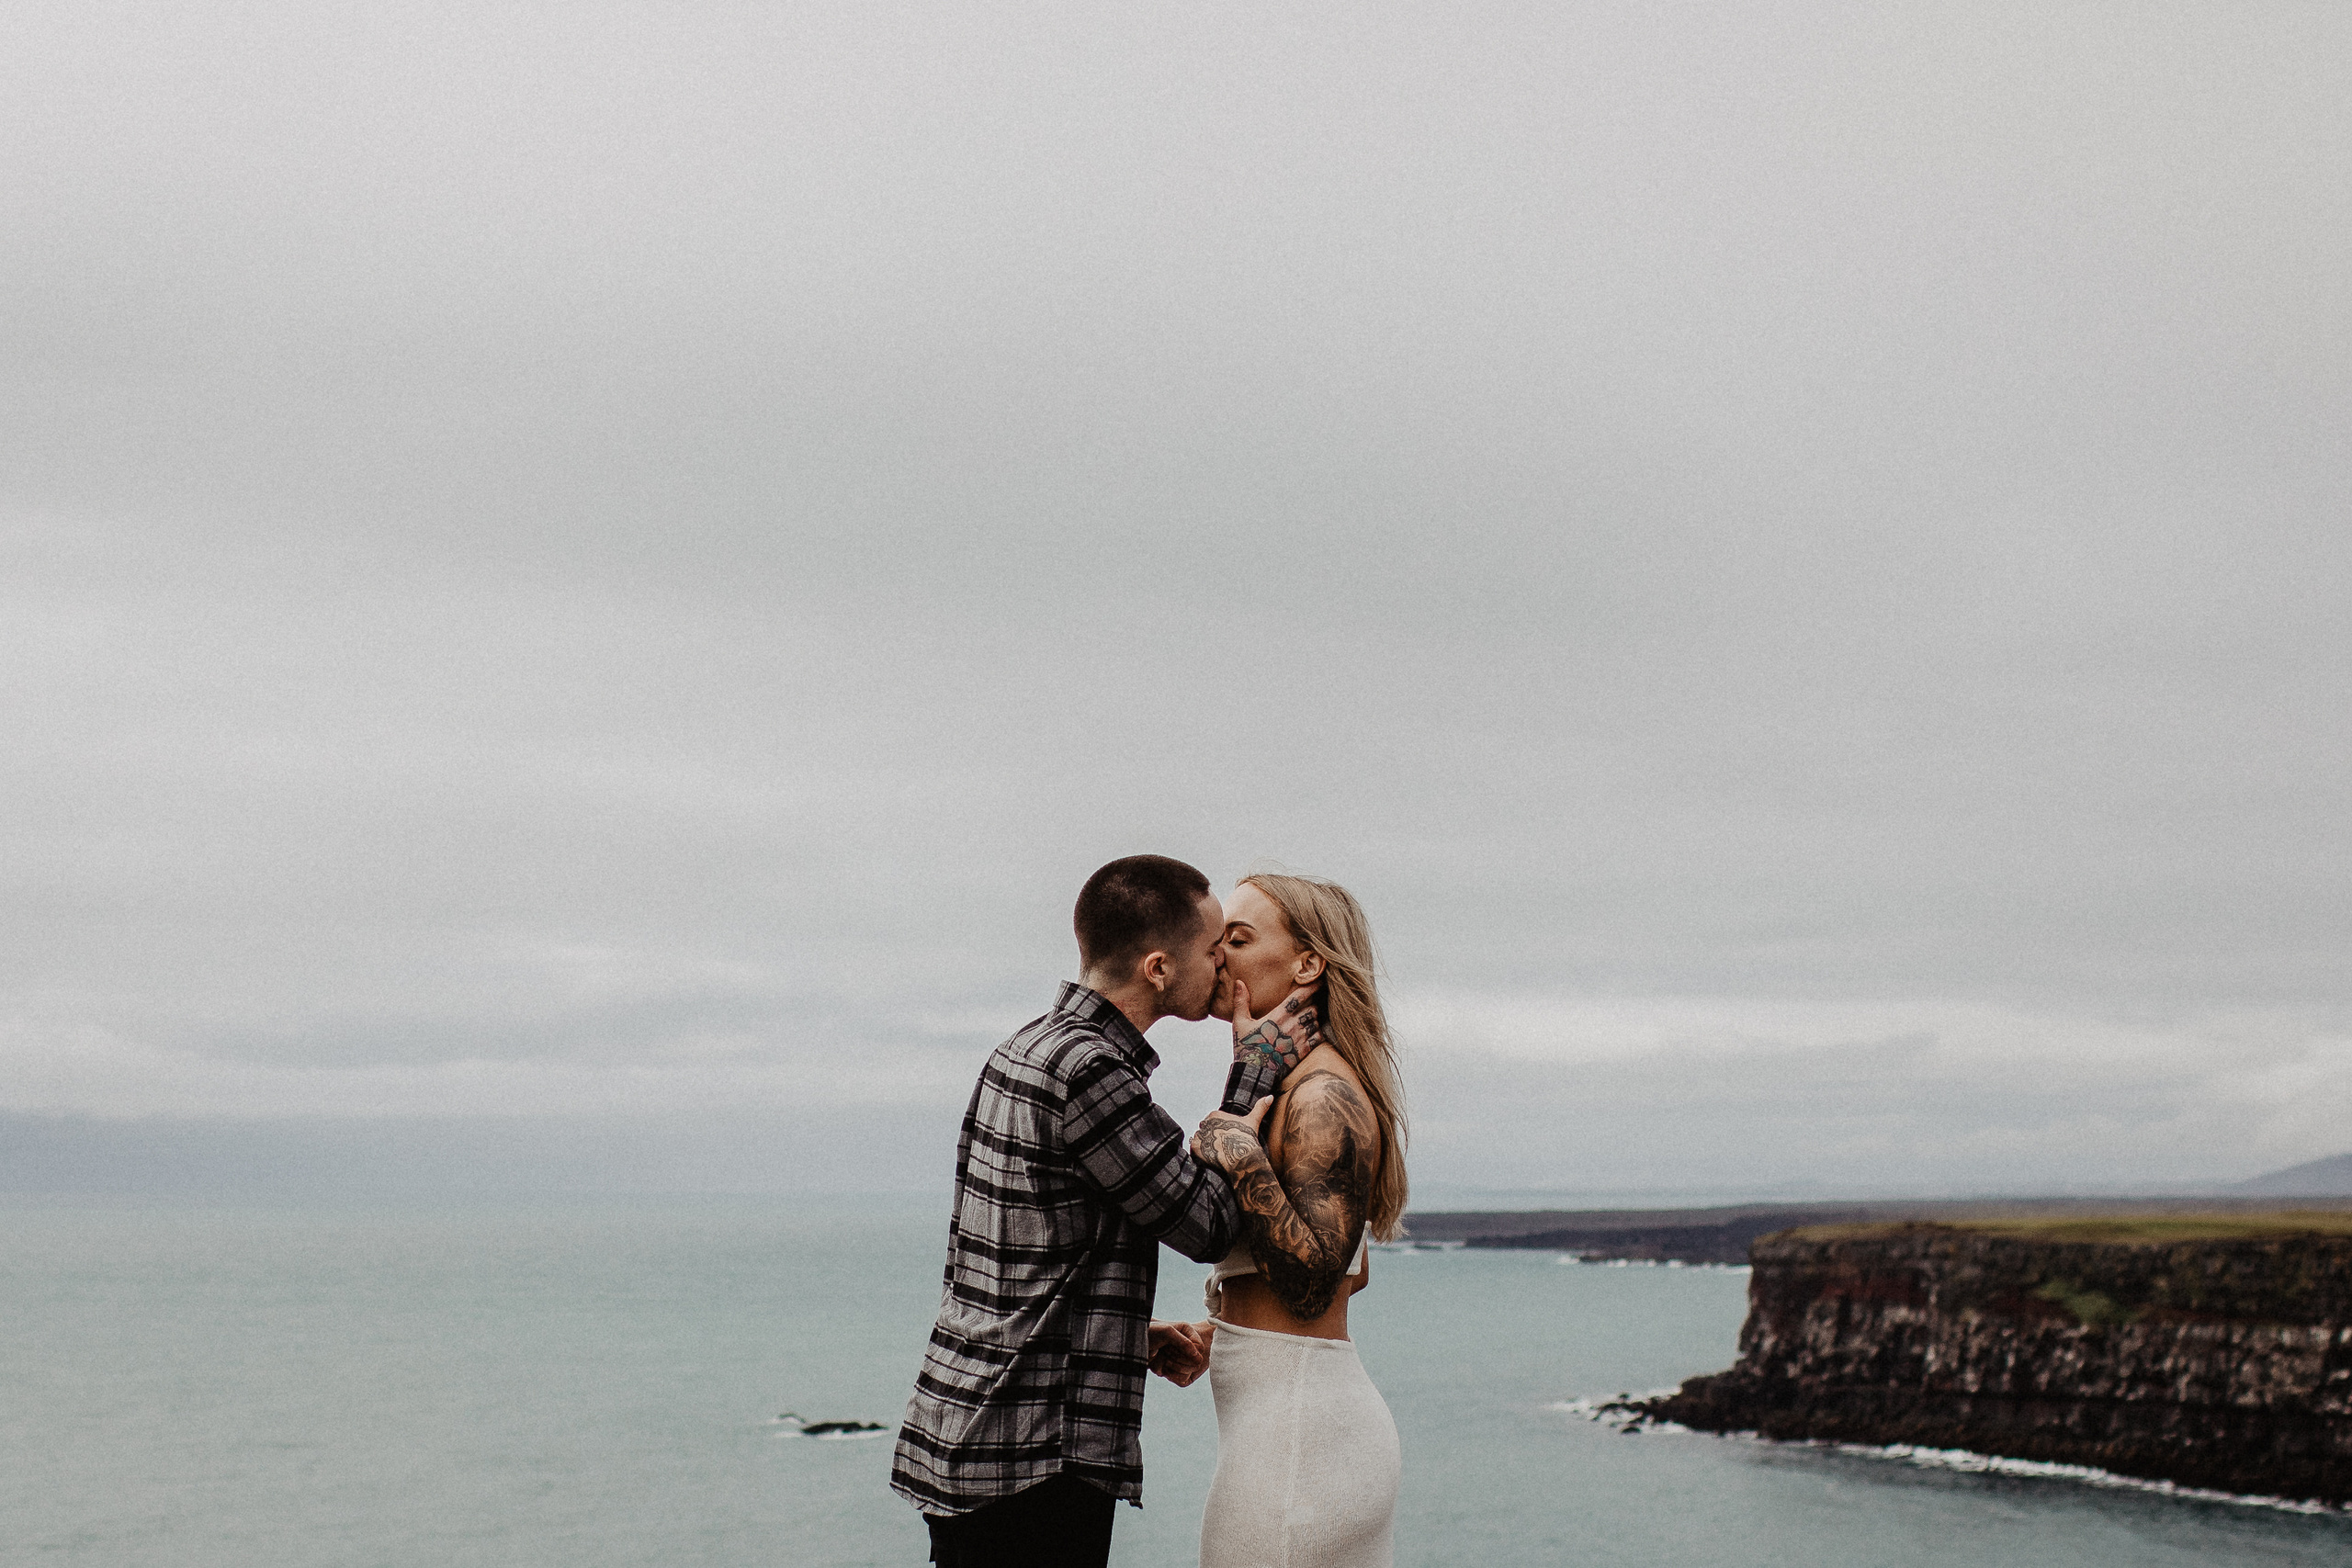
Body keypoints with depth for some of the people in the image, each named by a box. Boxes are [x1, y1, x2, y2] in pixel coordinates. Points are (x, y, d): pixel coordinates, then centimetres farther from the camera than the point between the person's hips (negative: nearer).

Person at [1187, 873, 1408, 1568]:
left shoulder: (1325, 1099, -15)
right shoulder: (1288, 1086, 15)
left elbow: (1311, 1285, -20)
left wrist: (1243, 1162, -24)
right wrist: (1221, 1327, 25)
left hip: (1299, 1430, -10)